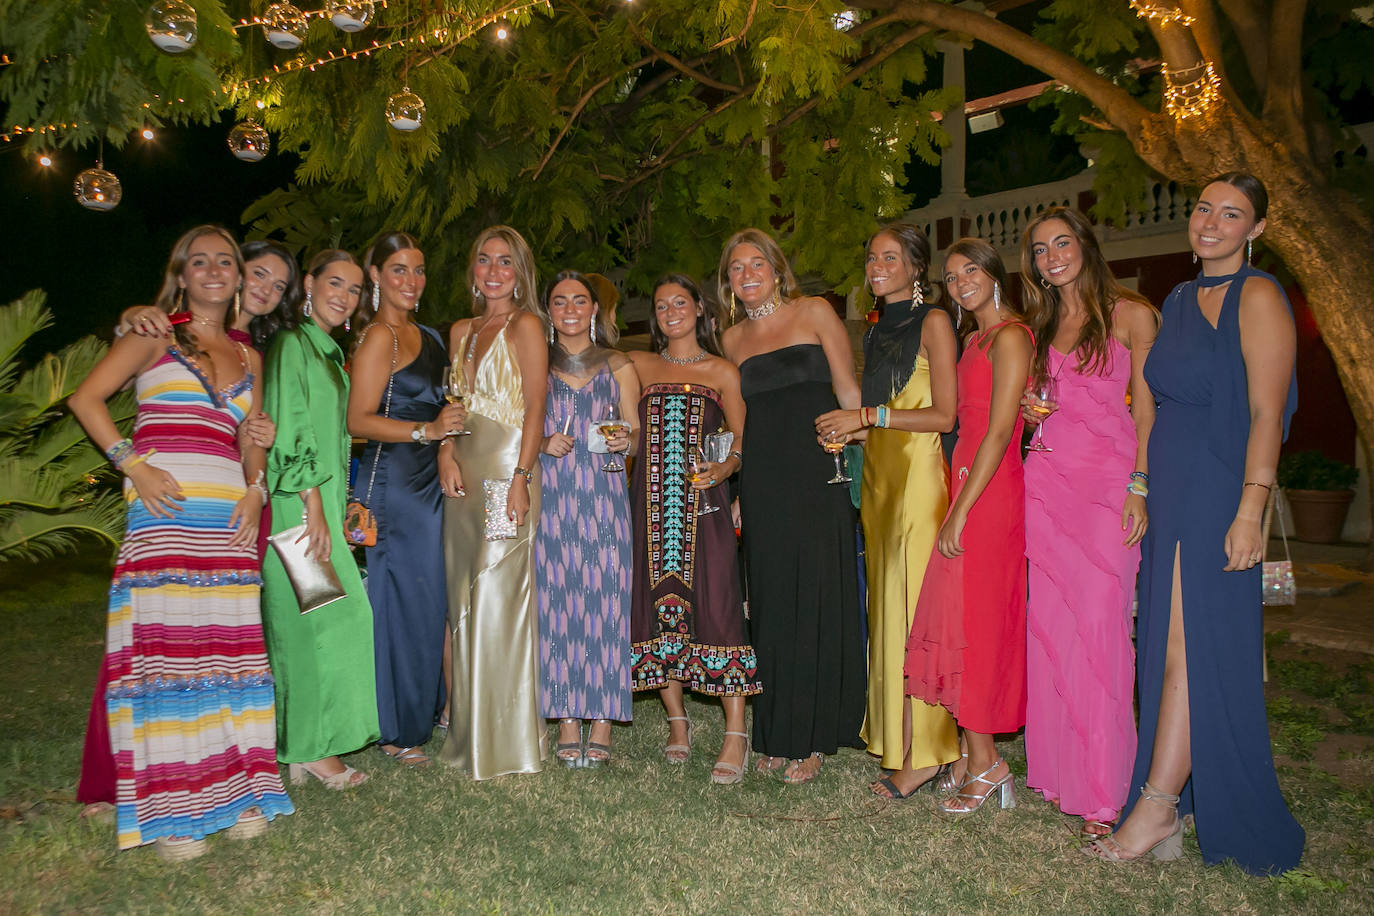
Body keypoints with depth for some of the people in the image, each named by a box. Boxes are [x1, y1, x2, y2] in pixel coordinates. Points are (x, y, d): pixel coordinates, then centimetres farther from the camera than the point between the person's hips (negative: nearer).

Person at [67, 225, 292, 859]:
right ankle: (169, 809, 4)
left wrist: (256, 490, 4)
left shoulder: (248, 358, 19)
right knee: (164, 643, -5)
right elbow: (86, 397, 1)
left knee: (230, 643, 3)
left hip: (228, 515, 4)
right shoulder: (154, 335, 7)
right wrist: (132, 463, -10)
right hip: (163, 510, -4)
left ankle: (235, 788, 13)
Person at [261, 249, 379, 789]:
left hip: (321, 500, 9)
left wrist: (341, 508, 17)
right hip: (297, 506, -9)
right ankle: (310, 747, 4)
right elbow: (289, 431, -17)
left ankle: (301, 743, 18)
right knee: (316, 619, -6)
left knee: (308, 622, 10)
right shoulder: (291, 344, -9)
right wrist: (314, 508, -20)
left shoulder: (328, 352, 19)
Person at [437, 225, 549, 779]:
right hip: (465, 475, 7)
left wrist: (521, 478, -17)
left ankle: (507, 741, 3)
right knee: (464, 602, 8)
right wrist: (446, 454, -1)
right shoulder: (462, 332, 19)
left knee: (498, 601, -7)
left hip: (506, 472, -7)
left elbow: (535, 409, -8)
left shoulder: (525, 326, -1)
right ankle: (469, 735, 20)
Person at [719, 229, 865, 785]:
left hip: (819, 475, -3)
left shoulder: (814, 312, 4)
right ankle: (776, 734, 19)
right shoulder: (733, 338, 15)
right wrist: (734, 487, 12)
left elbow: (849, 393, 2)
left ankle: (812, 738, 11)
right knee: (771, 603, 6)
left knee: (816, 598, -1)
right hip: (762, 484, 4)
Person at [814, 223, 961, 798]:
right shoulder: (875, 330, 20)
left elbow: (944, 414, -10)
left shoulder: (933, 322, -2)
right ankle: (895, 737, 13)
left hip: (918, 475, -7)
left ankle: (923, 753, -1)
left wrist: (868, 416, -12)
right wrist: (850, 429, 6)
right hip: (877, 476, 7)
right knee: (888, 605, 6)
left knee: (913, 606, -8)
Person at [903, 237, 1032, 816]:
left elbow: (1000, 431, -16)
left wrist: (960, 510, -18)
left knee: (972, 622, -5)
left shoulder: (1009, 337, -9)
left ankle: (984, 763, 6)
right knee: (961, 621, 10)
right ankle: (976, 756, 19)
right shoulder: (973, 340, 18)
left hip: (990, 495, -9)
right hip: (967, 488, 9)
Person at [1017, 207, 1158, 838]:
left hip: (1109, 483, -5)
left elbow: (1146, 409, -1)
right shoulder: (1039, 327, 18)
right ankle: (1056, 768, 14)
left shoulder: (1131, 314, 3)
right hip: (1046, 479, 5)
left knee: (1100, 625, -9)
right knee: (1049, 622, 2)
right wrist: (1029, 407, 2)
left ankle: (1102, 790, 1)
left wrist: (1139, 485, -10)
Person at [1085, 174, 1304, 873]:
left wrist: (1249, 509, -19)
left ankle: (1156, 807, 1)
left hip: (1217, 495, -8)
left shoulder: (1257, 296, -6)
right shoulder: (1180, 300, 17)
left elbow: (1265, 413, -13)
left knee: (1188, 645, -6)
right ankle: (1173, 799, 17)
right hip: (1170, 494, 8)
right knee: (1170, 644, 8)